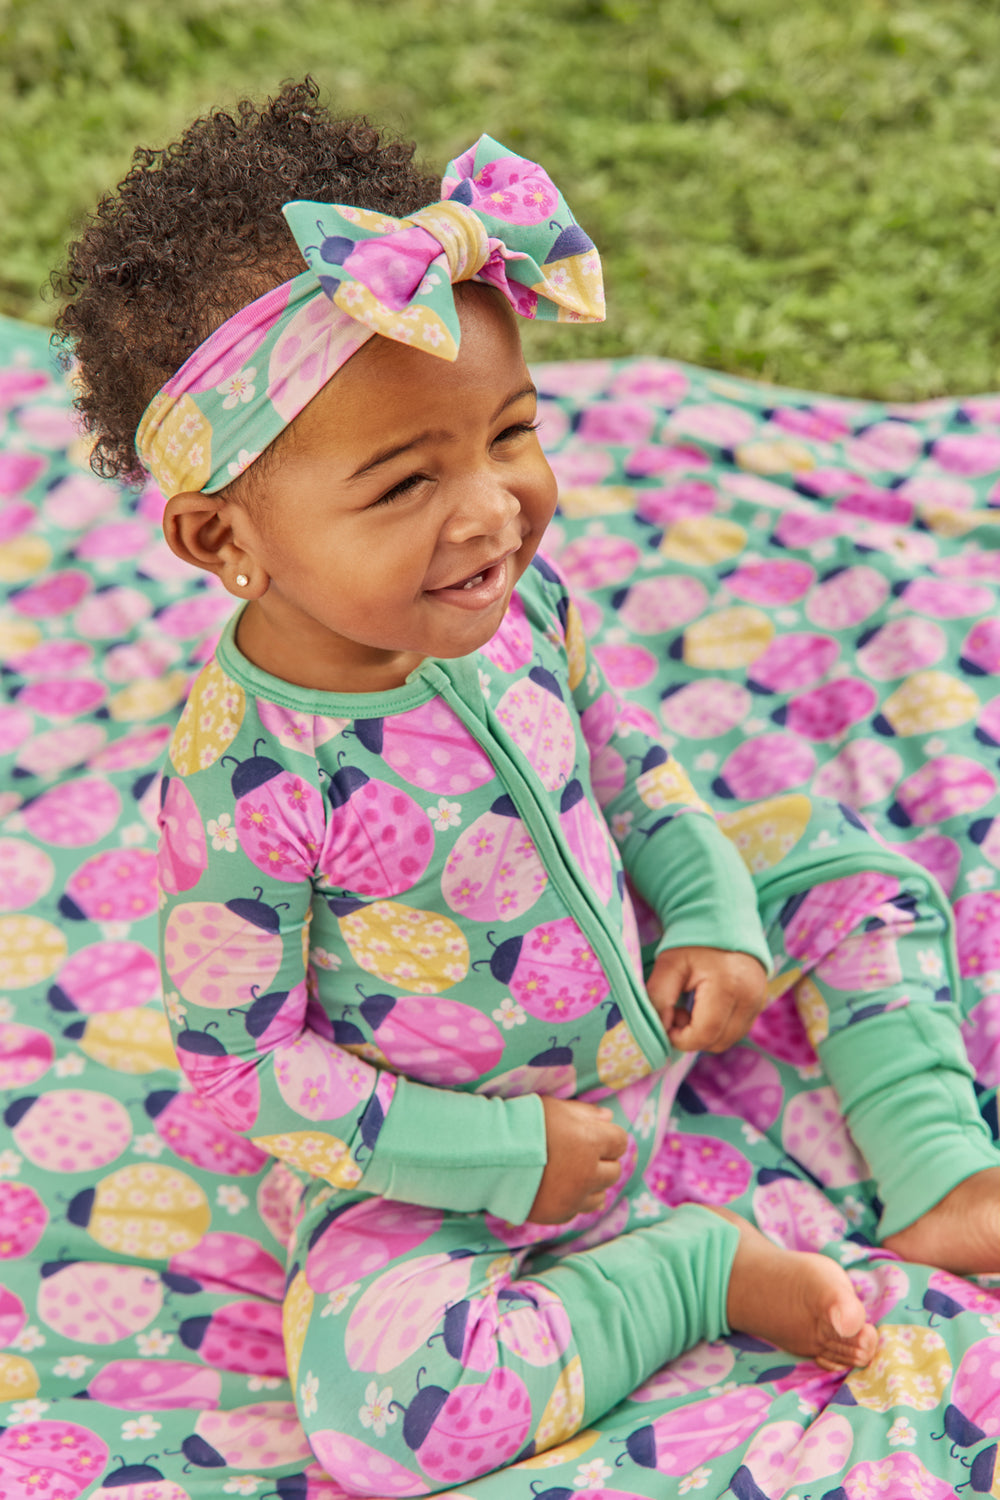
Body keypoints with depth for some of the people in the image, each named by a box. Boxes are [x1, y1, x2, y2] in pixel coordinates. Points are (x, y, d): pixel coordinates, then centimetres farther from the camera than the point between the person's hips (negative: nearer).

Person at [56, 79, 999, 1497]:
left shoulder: (517, 597, -13)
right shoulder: (243, 784, -31)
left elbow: (615, 754, 7)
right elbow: (241, 1061, -21)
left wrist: (714, 916, -7)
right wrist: (500, 1159, -21)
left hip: (640, 1004, 6)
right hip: (452, 1150, -5)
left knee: (850, 859, 5)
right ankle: (697, 1267, -9)